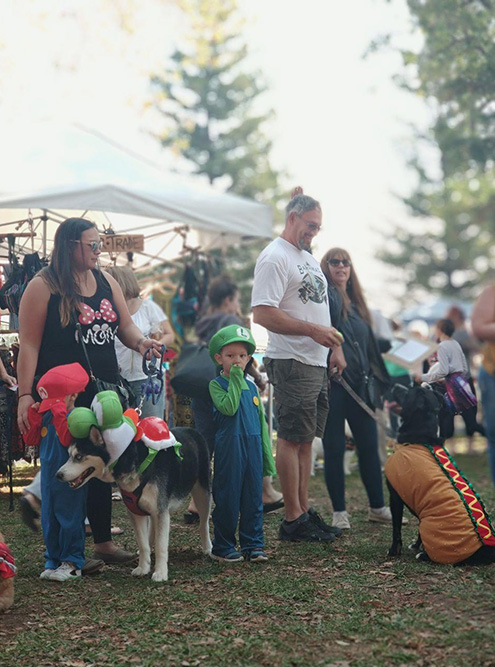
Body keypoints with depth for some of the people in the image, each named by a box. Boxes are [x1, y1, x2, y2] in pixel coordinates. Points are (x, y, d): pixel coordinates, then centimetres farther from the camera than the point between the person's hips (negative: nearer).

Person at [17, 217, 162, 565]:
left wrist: (140, 341, -8)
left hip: (104, 391, 6)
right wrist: (25, 396, -17)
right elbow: (29, 344, -11)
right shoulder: (43, 286, -9)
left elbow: (125, 324, 15)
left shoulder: (105, 280, 9)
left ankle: (103, 541, 24)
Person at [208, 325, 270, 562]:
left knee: (253, 497, 6)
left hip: (253, 447, 5)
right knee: (227, 498, 0)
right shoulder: (216, 384, -2)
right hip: (229, 448, -5)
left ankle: (252, 544, 14)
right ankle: (223, 546, 10)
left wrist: (267, 453, 13)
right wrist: (236, 380, -14)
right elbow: (229, 407, -20)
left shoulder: (251, 386, 14)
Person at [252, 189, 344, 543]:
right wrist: (313, 331, -20)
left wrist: (335, 346, 16)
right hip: (293, 363, -9)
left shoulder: (310, 258, 20)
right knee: (292, 438, -5)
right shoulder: (274, 257, -11)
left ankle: (305, 510, 18)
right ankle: (293, 519, 0)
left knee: (306, 439, 12)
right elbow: (263, 314, -20)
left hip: (317, 363, 9)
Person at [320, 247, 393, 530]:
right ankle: (339, 512, 10)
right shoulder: (325, 297, -4)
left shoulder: (357, 303, 17)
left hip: (358, 386, 6)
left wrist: (382, 384, 20)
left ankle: (378, 507, 19)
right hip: (332, 384, -6)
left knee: (369, 446, 8)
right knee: (334, 449, 2)